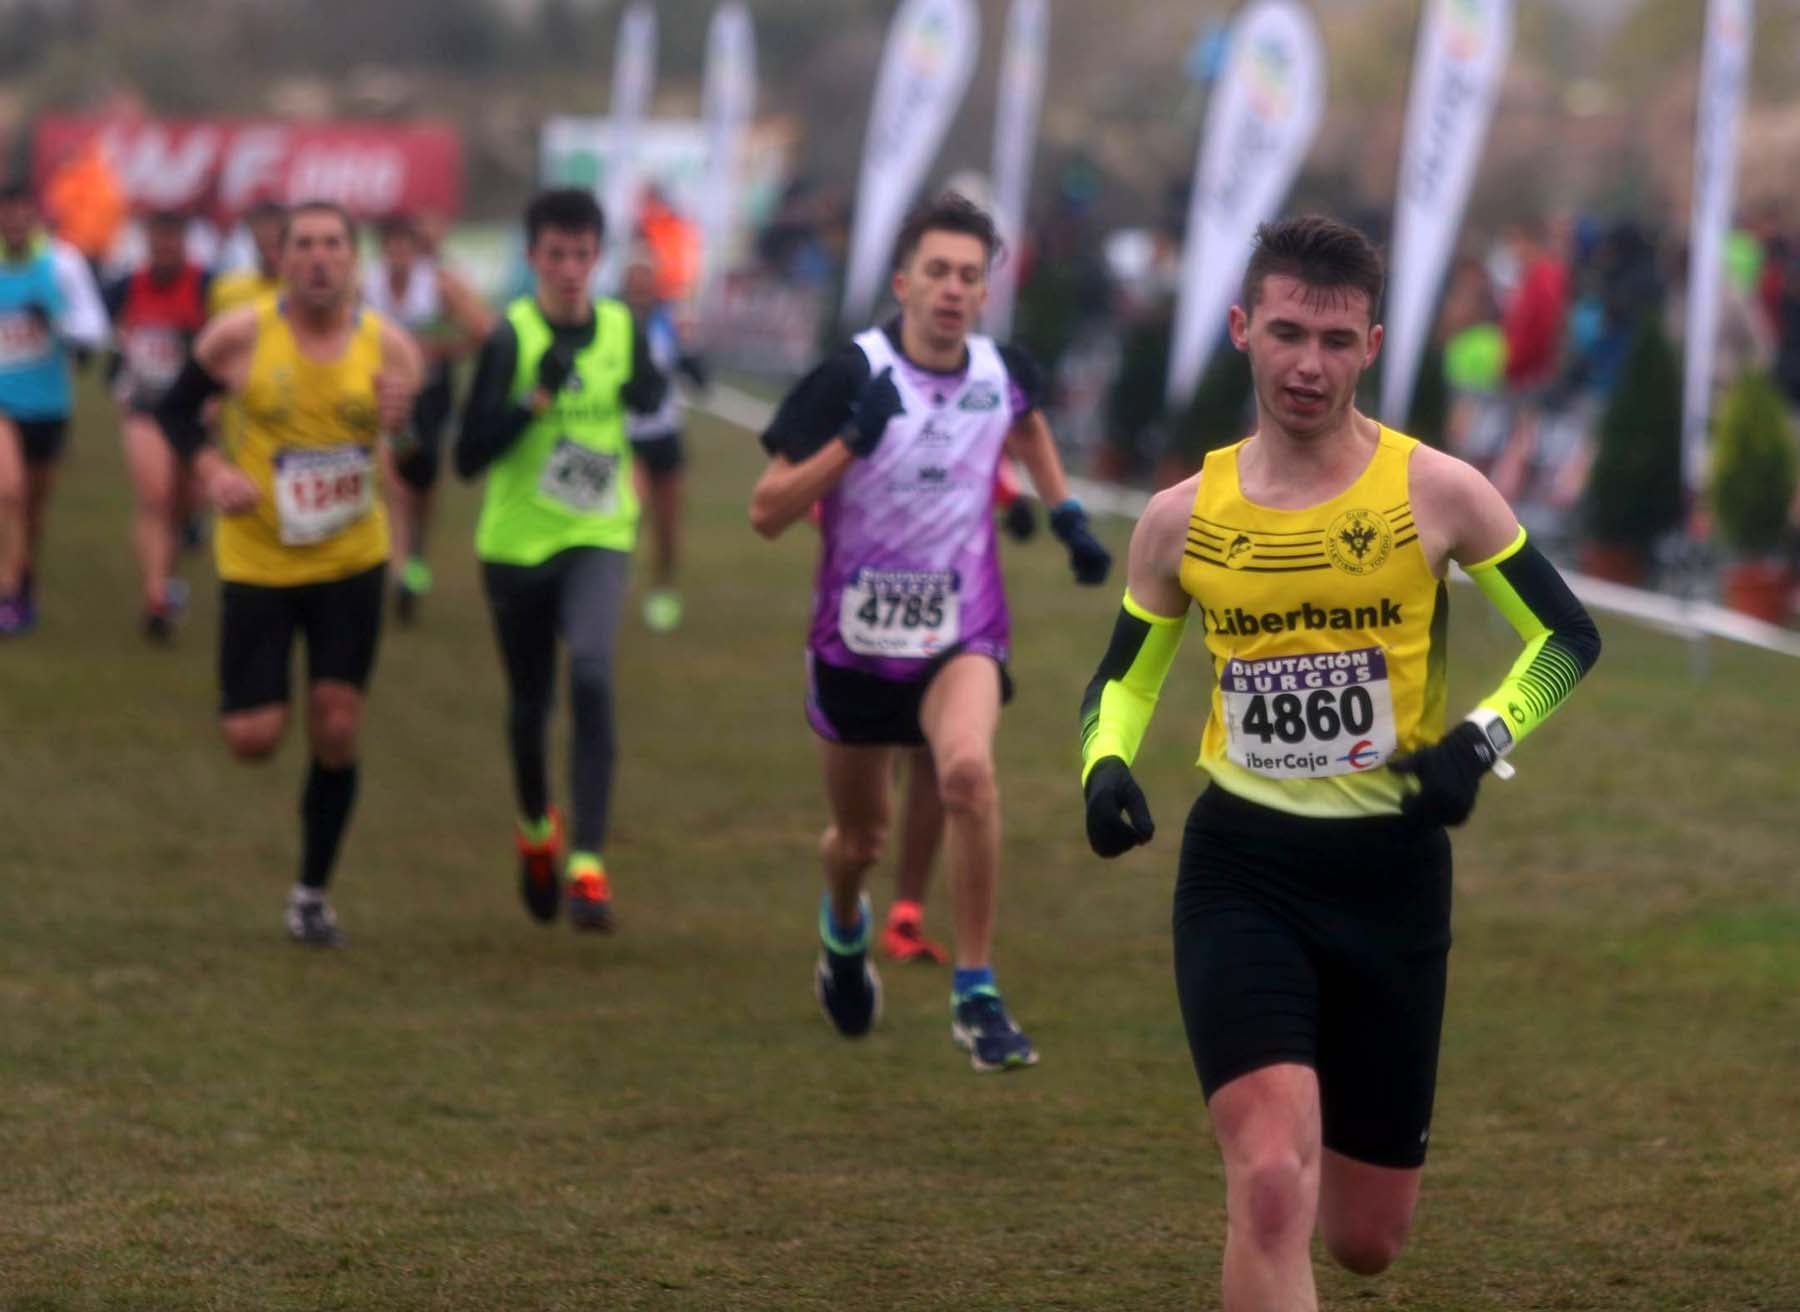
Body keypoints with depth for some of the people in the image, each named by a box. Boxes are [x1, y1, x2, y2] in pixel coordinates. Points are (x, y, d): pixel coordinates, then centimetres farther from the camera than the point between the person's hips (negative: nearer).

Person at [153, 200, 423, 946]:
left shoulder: (388, 346, -6)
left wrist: (403, 423, -26)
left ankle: (312, 893, 15)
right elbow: (176, 410, 4)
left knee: (337, 730, -1)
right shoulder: (239, 337, -10)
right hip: (257, 561, -1)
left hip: (351, 561, 1)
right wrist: (211, 469, -15)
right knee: (254, 739, -5)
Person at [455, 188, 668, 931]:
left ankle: (588, 864, -23)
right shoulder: (510, 338, -10)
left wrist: (650, 395, -1)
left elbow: (646, 404, 22)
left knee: (591, 673, -23)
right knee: (529, 702, 12)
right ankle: (537, 829, 43)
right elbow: (468, 457, -15)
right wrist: (536, 395, -26)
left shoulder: (621, 329, 1)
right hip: (517, 542, -1)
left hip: (598, 539, 1)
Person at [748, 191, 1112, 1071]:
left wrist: (1065, 512, 13)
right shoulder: (852, 376, -15)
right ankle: (844, 929, 52)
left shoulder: (1002, 373, -4)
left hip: (960, 635, 0)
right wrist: (851, 441, -29)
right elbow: (766, 513, -18)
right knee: (860, 838, 14)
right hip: (856, 639, 0)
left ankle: (976, 995, -20)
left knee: (967, 771, -30)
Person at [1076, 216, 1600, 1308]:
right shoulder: (1183, 518, 0)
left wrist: (1485, 737, -17)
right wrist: (1106, 768, -9)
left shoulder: (1437, 493, -6)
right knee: (1272, 1189, -23)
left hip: (1392, 870, 0)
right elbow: (1122, 679, 13)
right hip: (1242, 867, 0)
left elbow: (1569, 636, 2)